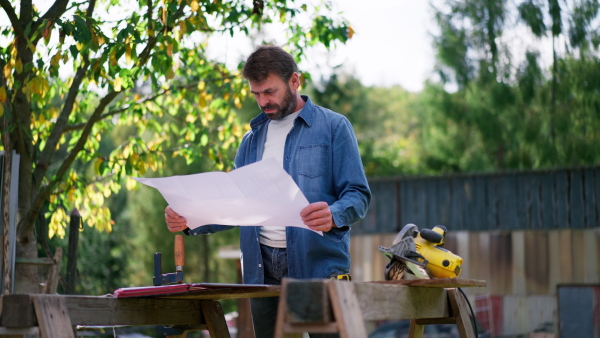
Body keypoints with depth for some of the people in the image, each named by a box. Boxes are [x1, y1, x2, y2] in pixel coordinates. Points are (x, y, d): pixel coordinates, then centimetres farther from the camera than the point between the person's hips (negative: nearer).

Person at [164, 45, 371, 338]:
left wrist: (333, 216, -28)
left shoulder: (333, 127, 1)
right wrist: (189, 221, -4)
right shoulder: (252, 139, 17)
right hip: (263, 268, 5)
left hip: (319, 266, -4)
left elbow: (358, 194, -5)